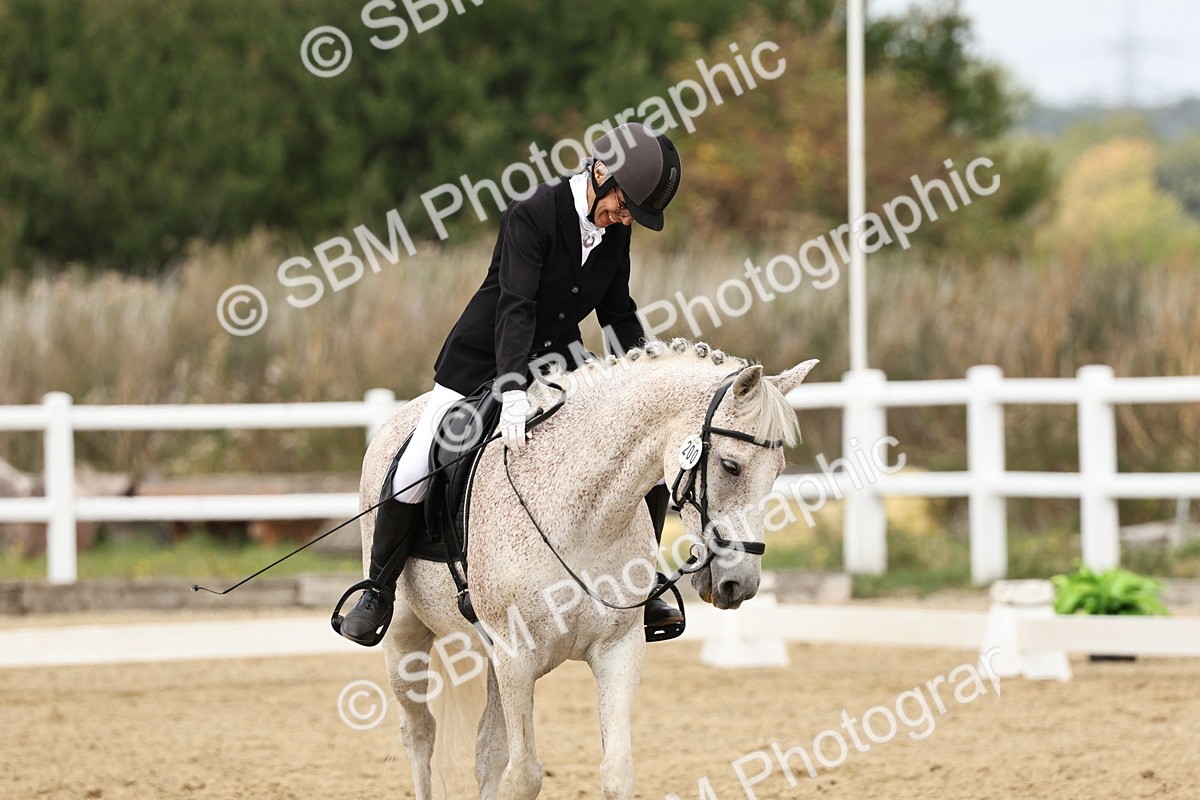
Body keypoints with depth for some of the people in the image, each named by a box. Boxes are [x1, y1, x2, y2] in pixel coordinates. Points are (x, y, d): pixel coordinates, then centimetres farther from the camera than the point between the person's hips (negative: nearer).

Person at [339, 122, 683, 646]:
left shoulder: (616, 231, -4)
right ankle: (378, 594, 6)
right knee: (414, 473, -14)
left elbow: (618, 314, 7)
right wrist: (513, 391, -42)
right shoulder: (532, 215, -23)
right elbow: (515, 306, -32)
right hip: (484, 362, -5)